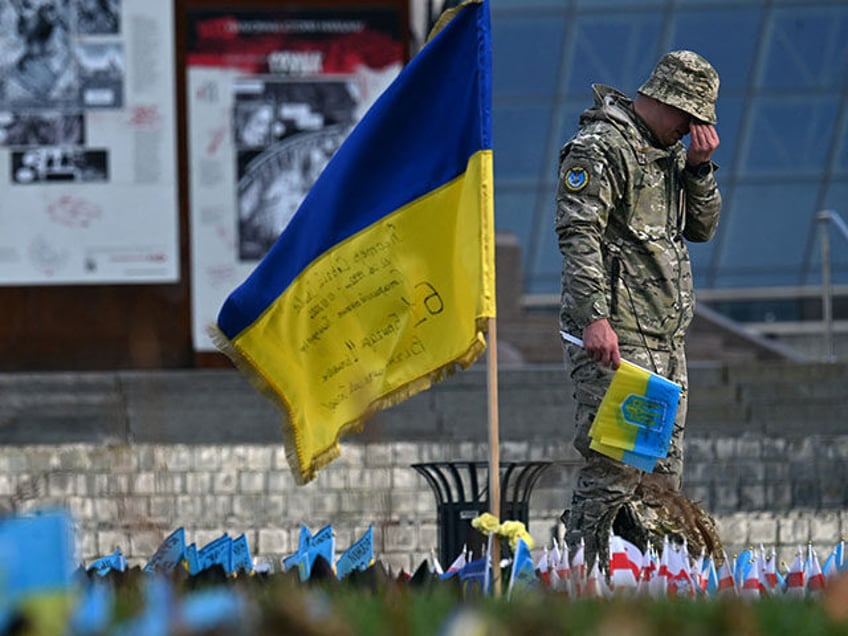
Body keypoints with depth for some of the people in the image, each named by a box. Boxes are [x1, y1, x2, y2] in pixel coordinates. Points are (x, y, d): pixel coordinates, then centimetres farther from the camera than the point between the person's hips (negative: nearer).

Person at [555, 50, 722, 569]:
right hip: (615, 336, -9)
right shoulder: (601, 147, -9)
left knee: (662, 477, 8)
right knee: (614, 466, -14)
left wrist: (699, 167, 3)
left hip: (667, 339, 9)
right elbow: (578, 235, -17)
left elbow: (704, 227, 20)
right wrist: (594, 316, -26)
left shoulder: (671, 151, 19)